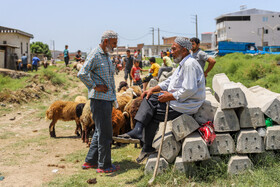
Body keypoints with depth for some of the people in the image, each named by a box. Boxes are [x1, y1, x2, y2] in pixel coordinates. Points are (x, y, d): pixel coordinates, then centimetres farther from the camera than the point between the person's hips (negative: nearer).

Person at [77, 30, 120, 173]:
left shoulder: (106, 55, 17)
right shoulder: (95, 55, -13)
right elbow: (82, 74, -22)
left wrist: (113, 97, 20)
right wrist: (95, 86, -17)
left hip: (107, 98, 10)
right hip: (99, 99, -10)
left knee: (100, 131, 16)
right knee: (105, 133, -4)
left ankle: (90, 161, 25)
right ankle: (104, 165, 7)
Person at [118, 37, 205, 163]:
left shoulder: (190, 64, -18)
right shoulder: (182, 64, 17)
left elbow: (189, 90, -27)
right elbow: (169, 82, 20)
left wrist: (171, 96, -19)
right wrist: (153, 89, 8)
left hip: (184, 106, -10)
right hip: (175, 100, 10)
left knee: (153, 115, -9)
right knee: (150, 99, 2)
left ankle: (148, 148, 3)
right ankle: (137, 130, -6)